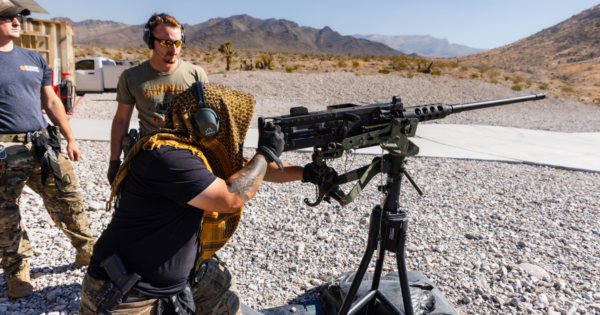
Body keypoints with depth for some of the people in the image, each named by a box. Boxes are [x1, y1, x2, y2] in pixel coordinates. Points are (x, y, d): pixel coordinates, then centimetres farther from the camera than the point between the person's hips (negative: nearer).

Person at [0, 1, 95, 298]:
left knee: (68, 200, 6)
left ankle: (86, 250, 23)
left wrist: (69, 138, 14)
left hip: (42, 144, 4)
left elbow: (51, 101, 16)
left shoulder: (34, 59, 14)